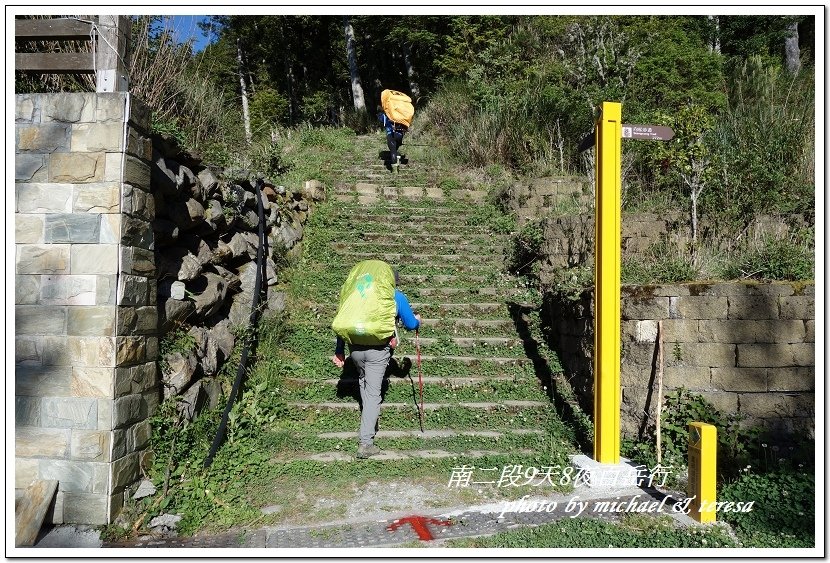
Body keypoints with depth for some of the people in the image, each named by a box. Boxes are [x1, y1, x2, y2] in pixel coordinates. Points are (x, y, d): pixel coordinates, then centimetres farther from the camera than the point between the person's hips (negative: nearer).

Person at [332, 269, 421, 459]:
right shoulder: (397, 297, 10)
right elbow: (410, 324, 15)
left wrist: (339, 351, 17)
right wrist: (417, 320, 39)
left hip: (355, 347, 3)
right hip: (378, 349, -3)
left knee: (363, 380, 30)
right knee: (373, 392, -1)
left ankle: (369, 415, 38)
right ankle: (365, 443, -5)